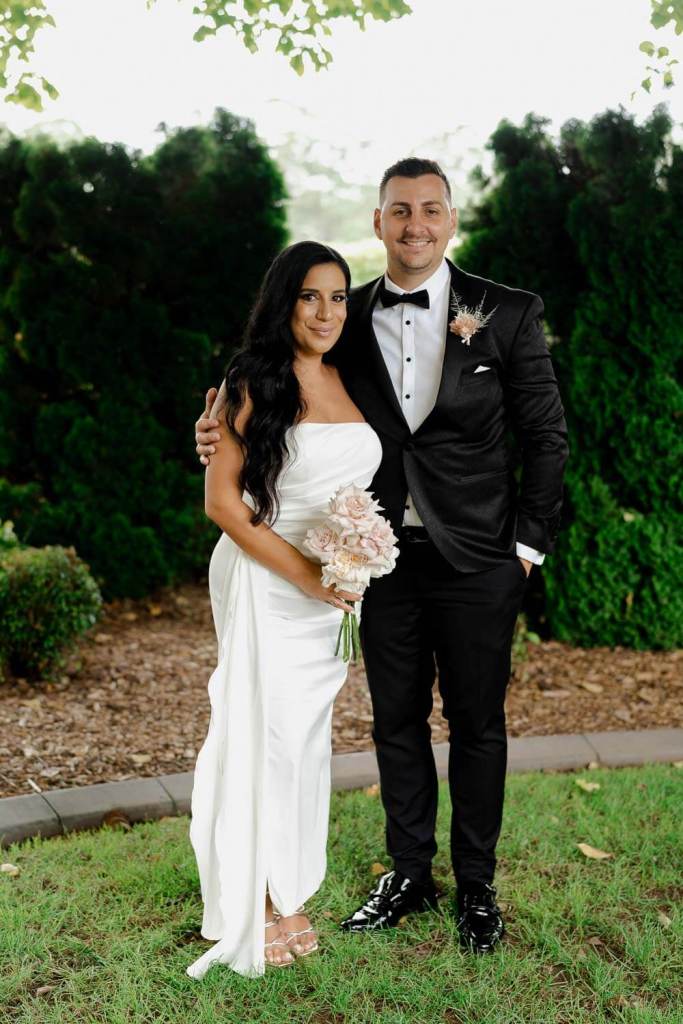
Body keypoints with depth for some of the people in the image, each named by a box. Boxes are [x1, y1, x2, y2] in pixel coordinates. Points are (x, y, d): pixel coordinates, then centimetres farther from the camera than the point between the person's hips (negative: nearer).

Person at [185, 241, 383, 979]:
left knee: (307, 733, 13)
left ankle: (289, 887, 29)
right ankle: (257, 903, 19)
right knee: (264, 732, 2)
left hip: (332, 590, 6)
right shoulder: (254, 383, -9)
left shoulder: (346, 381, 8)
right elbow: (221, 500, -12)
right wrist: (303, 572, -17)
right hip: (265, 582, -6)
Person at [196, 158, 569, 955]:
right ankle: (408, 874, 33)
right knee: (397, 723, 14)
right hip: (385, 560, 3)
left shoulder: (507, 313, -5)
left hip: (476, 563, -2)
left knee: (476, 724, 10)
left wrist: (528, 543, -4)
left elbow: (546, 437, -1)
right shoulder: (350, 320, 2)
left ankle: (476, 886, 29)